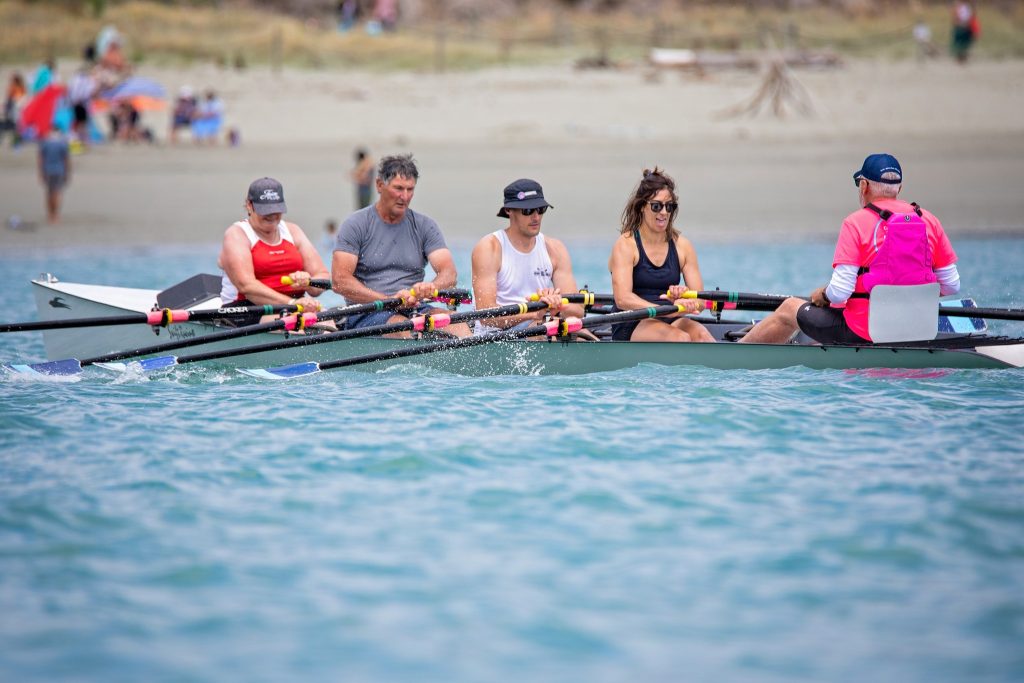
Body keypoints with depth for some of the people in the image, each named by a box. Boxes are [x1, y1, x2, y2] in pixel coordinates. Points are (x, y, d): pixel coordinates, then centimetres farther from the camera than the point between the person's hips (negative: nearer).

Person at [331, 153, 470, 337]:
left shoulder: (425, 226, 12)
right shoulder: (355, 225, 2)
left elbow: (449, 274, 2)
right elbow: (340, 281, -8)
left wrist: (431, 287, -24)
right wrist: (389, 300, -19)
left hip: (414, 309, 3)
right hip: (366, 315, -3)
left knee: (458, 325, -26)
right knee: (407, 330, -35)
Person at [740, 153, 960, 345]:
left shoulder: (856, 222, -11)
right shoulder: (929, 221, 2)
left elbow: (840, 292, -17)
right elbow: (952, 285, 3)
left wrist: (822, 295, 5)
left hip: (863, 332, -5)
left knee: (790, 308, 21)